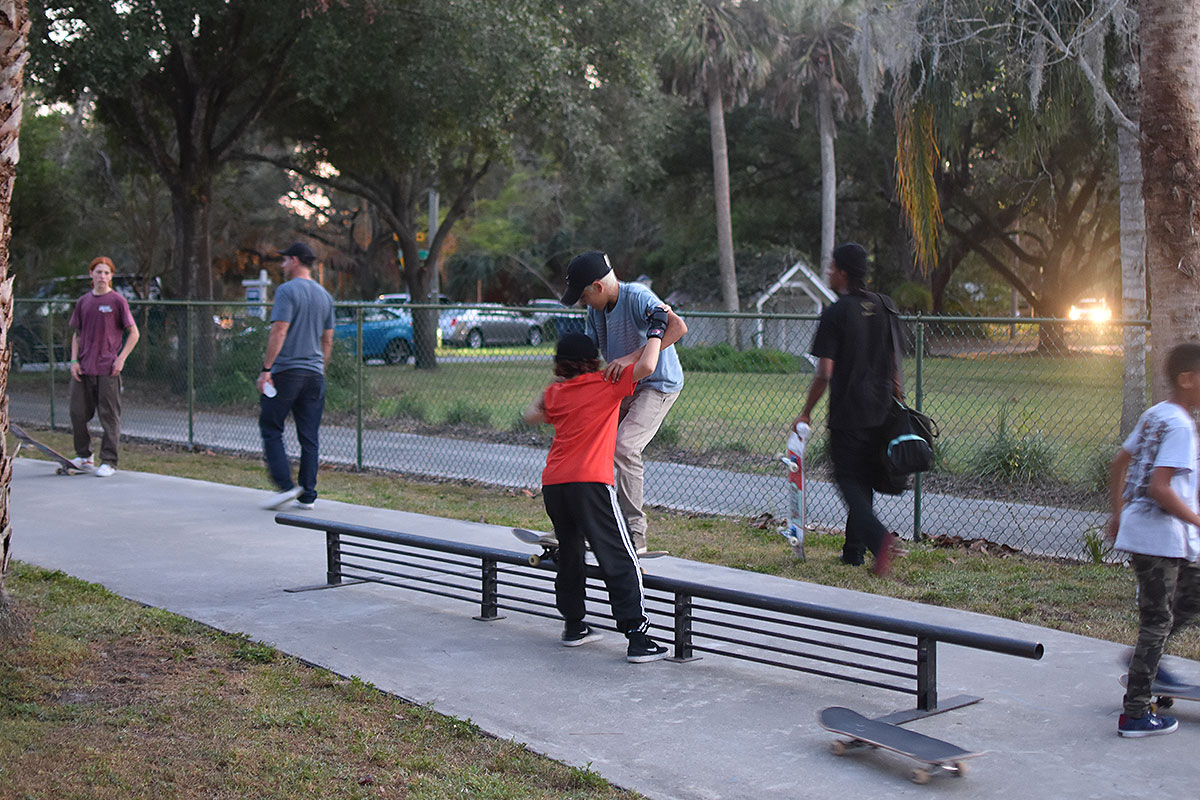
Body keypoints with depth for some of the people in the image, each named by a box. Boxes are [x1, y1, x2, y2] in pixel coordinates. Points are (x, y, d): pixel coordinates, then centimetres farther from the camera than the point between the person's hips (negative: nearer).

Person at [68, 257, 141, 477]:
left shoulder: (117, 300, -2)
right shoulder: (83, 302, 11)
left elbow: (134, 334, -1)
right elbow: (77, 334, 18)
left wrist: (121, 358, -10)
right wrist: (74, 361, 6)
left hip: (108, 369, -5)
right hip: (83, 369, 5)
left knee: (109, 416, -2)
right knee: (78, 412, 7)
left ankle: (108, 461, 4)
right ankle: (84, 456, 23)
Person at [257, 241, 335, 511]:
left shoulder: (287, 291, -8)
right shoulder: (324, 296, 14)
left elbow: (279, 332, -16)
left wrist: (266, 369, -14)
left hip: (285, 371, -6)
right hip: (314, 374, 6)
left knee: (271, 429, 3)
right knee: (309, 436, 7)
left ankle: (285, 485, -7)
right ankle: (307, 495, 8)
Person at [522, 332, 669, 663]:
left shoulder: (556, 392, 16)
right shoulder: (608, 384, 2)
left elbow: (532, 415, 34)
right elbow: (646, 365, -10)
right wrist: (656, 331, 5)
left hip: (552, 484, 6)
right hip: (590, 483, -5)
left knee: (569, 554, 23)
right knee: (619, 559, -4)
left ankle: (574, 625, 31)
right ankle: (637, 637, -9)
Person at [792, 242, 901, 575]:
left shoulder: (835, 314, -12)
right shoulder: (885, 306, 6)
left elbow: (824, 373, -14)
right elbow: (895, 362, 10)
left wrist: (806, 413, -5)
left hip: (847, 413, -6)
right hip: (881, 410, 6)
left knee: (848, 481, 2)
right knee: (865, 479, 16)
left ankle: (878, 537, -20)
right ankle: (854, 550, 21)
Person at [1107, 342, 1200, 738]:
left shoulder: (1154, 415, 11)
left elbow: (1119, 463, 19)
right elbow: (1160, 488, -25)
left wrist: (1118, 512, 27)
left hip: (1138, 525, 10)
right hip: (1160, 537, -10)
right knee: (1157, 621, -2)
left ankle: (1146, 659, 29)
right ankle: (1135, 714, 2)